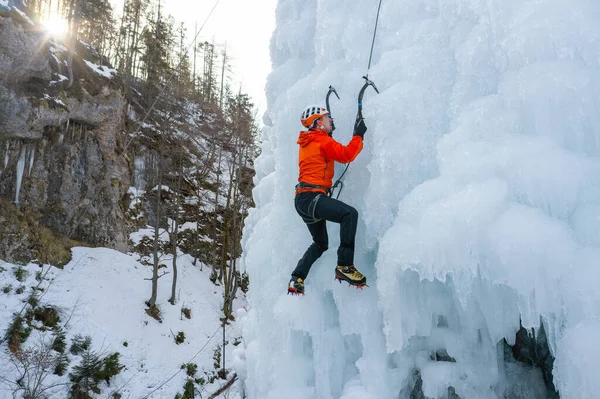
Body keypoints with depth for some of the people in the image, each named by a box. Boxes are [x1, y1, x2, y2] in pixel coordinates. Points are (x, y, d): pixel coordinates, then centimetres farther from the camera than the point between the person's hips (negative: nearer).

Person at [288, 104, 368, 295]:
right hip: (312, 197, -11)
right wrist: (358, 136, -5)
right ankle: (344, 266, -28)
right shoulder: (323, 141, -7)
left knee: (320, 244, 22)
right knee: (349, 213, -28)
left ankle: (296, 279, 22)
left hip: (303, 200, 11)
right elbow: (346, 155, -17)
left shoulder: (306, 143, 19)